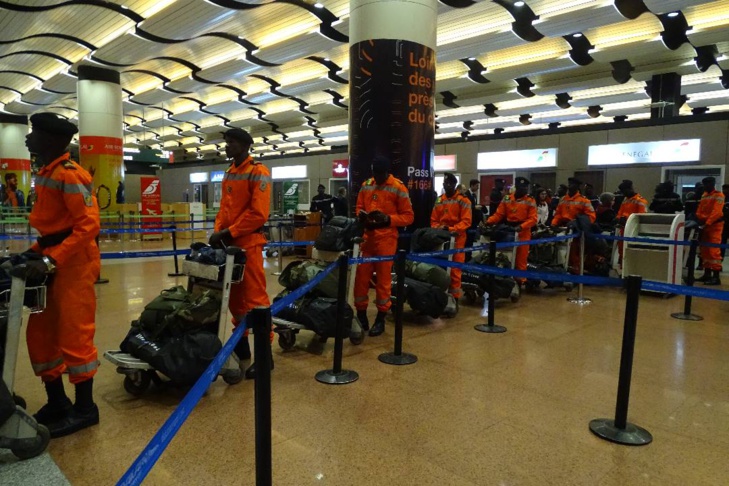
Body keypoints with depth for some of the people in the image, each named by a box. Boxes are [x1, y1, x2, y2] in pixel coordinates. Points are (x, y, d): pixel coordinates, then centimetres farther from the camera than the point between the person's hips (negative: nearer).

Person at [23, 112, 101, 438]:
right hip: (54, 259, 10)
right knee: (41, 334, 12)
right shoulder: (46, 173, 17)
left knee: (74, 335, -3)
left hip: (74, 262, -10)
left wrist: (52, 260, -25)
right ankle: (57, 402, 26)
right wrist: (37, 252, 10)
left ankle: (84, 409, 10)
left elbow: (89, 224, -22)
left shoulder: (69, 174, -14)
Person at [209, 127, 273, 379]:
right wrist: (218, 231, 2)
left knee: (255, 298, -6)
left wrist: (230, 232, -15)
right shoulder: (228, 173, 17)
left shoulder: (258, 172, -9)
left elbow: (259, 213, -17)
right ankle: (241, 346, 26)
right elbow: (224, 207, 18)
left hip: (249, 243, -8)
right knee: (235, 297, 13)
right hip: (229, 243, 8)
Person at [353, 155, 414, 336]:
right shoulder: (366, 185, 11)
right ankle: (361, 314, 18)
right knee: (361, 275, 4)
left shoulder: (398, 187, -4)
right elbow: (359, 207, 20)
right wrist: (361, 215, -4)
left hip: (386, 238, -4)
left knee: (383, 277, 1)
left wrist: (387, 219, -20)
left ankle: (381, 318, 12)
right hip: (367, 235, 4)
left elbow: (408, 216, -5)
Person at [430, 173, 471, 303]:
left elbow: (466, 221, -11)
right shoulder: (439, 200, 12)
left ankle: (454, 298, 5)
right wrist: (437, 229, -7)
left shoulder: (463, 200, -4)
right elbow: (434, 219, 13)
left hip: (457, 238, -5)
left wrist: (451, 229, -22)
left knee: (454, 270, -2)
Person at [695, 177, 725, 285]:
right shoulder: (704, 195, 16)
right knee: (704, 250, 11)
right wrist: (697, 219, -3)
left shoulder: (718, 195, -8)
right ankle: (707, 273, 19)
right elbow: (700, 210, 14)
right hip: (704, 224, 8)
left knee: (713, 251, -11)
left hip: (714, 225, -8)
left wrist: (707, 223, -29)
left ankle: (716, 277, -10)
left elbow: (716, 212, -19)